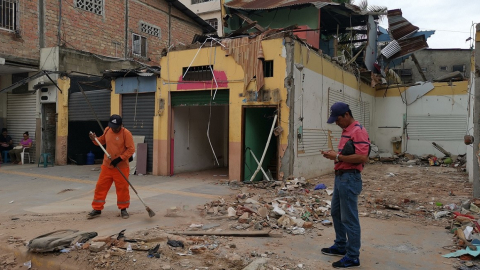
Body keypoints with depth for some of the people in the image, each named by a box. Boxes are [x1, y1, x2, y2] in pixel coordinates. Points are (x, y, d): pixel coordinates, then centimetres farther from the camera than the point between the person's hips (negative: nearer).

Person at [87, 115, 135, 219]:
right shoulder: (107, 130, 3)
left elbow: (131, 149, -16)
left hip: (121, 167, -5)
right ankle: (97, 209, 18)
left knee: (122, 188, 4)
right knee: (101, 187, 6)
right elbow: (102, 141, 21)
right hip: (107, 166, 5)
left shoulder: (126, 133, -14)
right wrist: (94, 139, 0)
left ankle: (123, 209, 22)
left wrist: (119, 159, -22)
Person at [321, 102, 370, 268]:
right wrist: (334, 154, 6)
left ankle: (353, 257, 8)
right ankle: (340, 246, 34)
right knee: (336, 213, 20)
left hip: (350, 179, -11)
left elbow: (362, 157, -25)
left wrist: (337, 157, -21)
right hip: (340, 177, 11)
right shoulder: (346, 131, 15)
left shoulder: (358, 131, -17)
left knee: (349, 218, -3)